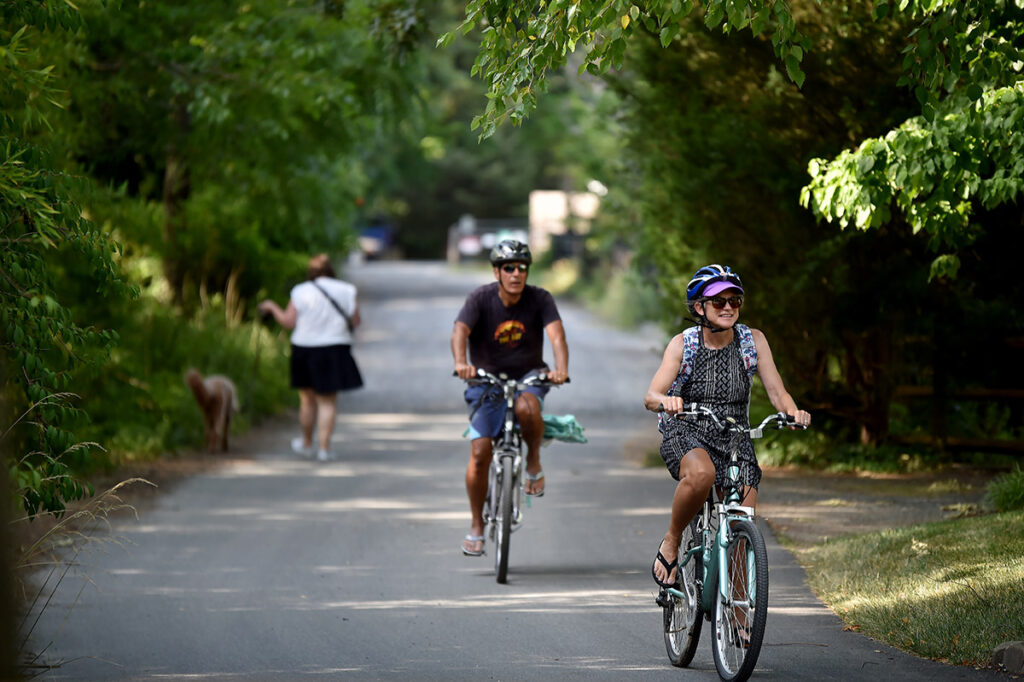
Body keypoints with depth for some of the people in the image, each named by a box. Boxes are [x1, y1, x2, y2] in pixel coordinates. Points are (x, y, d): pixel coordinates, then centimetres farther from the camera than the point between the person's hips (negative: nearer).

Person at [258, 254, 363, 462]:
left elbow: (289, 322, -6)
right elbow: (355, 322, -1)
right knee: (327, 402, 5)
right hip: (334, 349, 0)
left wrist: (272, 307, 11)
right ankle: (324, 447, -2)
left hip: (305, 350, 0)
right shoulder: (345, 291, -2)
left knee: (307, 399, 15)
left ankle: (307, 444, 27)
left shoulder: (301, 292, -5)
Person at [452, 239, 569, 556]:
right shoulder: (481, 298, -14)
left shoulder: (539, 299, -11)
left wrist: (561, 369, -44)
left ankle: (534, 462, -7)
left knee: (526, 408, -37)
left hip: (528, 376, 0)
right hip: (487, 379, 0)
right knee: (480, 454, -10)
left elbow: (556, 335, -24)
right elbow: (460, 331, -28)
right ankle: (476, 527, 6)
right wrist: (462, 364, -49)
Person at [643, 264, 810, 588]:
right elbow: (651, 397, -14)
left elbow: (777, 393, -3)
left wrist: (793, 412, -27)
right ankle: (670, 543, -13)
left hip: (734, 439, 3)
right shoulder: (683, 344, -6)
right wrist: (665, 401, -39)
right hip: (685, 435, -3)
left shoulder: (752, 341, 0)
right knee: (701, 474, -38)